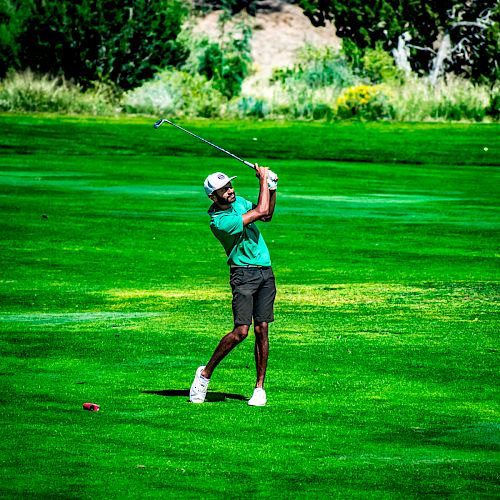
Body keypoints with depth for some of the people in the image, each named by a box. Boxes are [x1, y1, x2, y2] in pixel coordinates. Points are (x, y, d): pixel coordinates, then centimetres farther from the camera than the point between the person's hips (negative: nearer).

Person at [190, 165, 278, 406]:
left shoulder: (237, 201, 8)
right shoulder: (219, 221, -19)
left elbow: (266, 216, 23)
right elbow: (261, 211, -20)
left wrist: (272, 190, 7)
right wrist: (263, 179, -10)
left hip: (266, 272, 7)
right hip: (243, 273, -7)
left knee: (262, 331, 1)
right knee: (241, 331, -16)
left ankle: (259, 388, 5)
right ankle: (205, 373, 2)